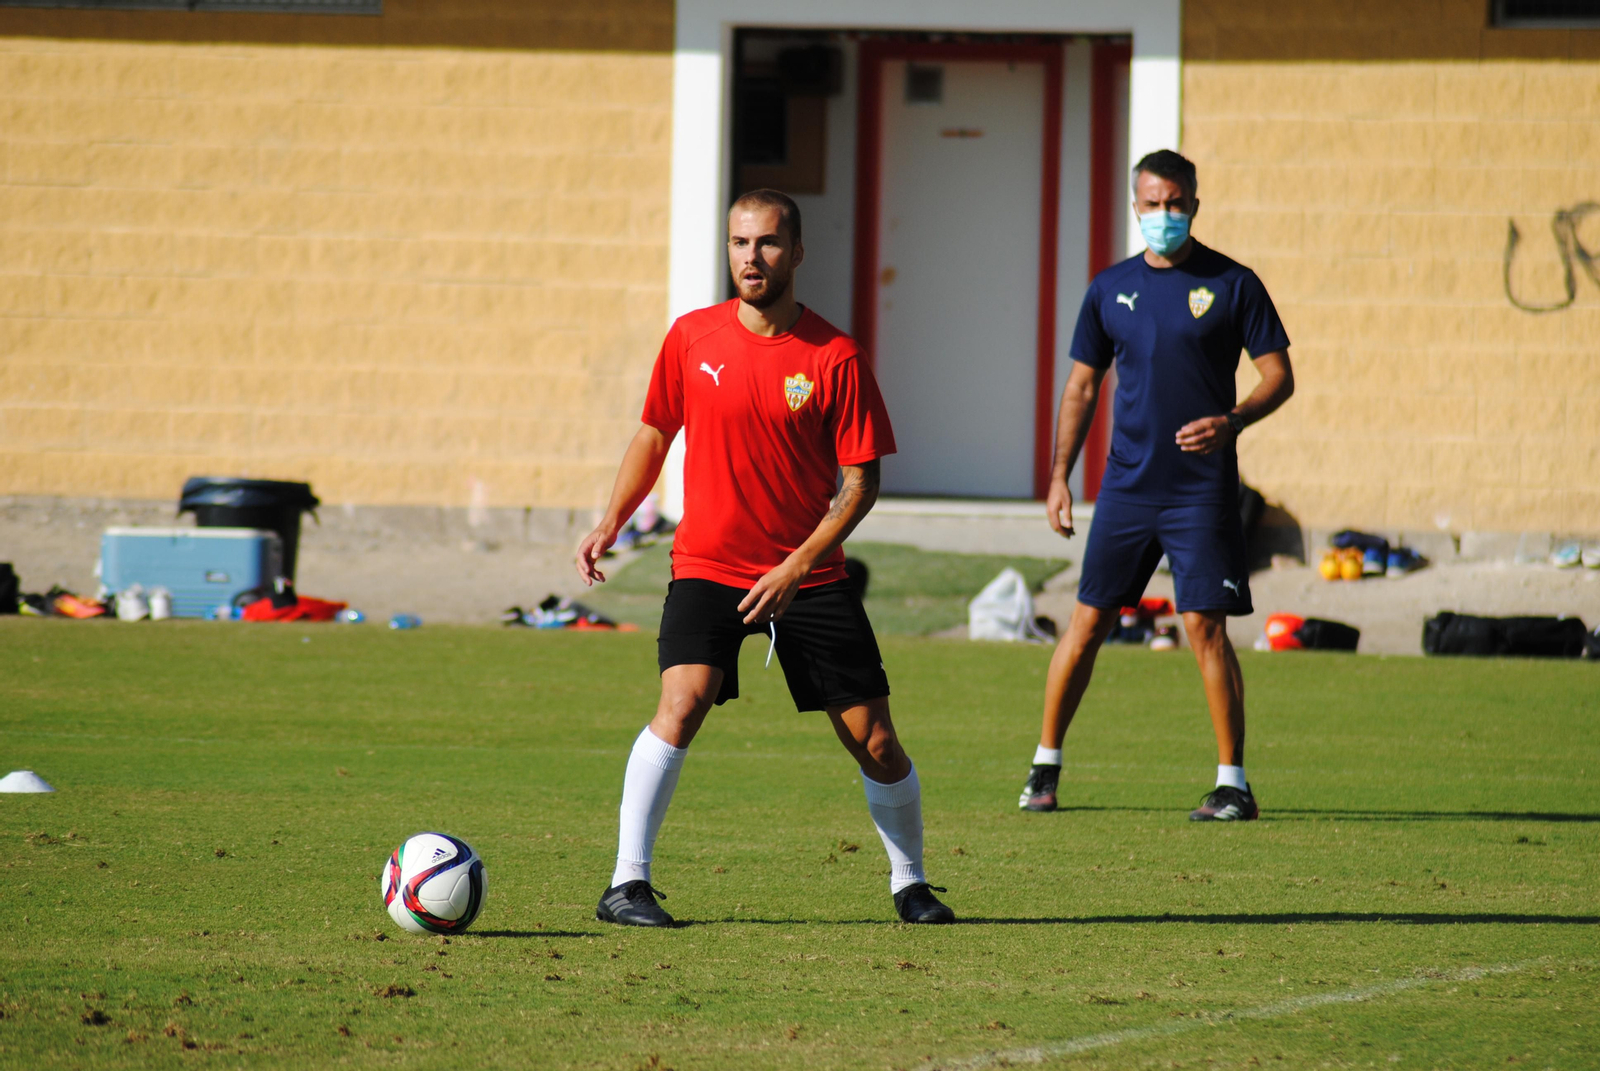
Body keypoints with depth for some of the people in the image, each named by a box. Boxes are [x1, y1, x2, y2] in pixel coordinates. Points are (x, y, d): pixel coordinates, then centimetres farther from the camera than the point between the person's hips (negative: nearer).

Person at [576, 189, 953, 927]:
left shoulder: (836, 359, -7)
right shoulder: (692, 338, 0)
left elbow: (860, 482, -6)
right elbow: (655, 432, 15)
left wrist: (796, 567, -16)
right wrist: (611, 522, 3)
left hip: (809, 578, 0)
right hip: (707, 565, 0)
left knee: (874, 741, 1)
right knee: (682, 701, -24)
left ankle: (909, 884, 25)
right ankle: (627, 885, -21)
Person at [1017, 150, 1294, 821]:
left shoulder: (1232, 285, -1)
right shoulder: (1111, 288, 9)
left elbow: (1279, 377, 0)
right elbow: (1082, 387, 15)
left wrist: (1231, 421, -19)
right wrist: (1059, 477, 8)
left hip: (1202, 489, -3)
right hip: (1126, 484, 3)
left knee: (1205, 626, -7)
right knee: (1089, 621, 4)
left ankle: (1233, 784, -1)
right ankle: (1045, 766, 15)